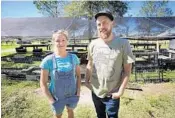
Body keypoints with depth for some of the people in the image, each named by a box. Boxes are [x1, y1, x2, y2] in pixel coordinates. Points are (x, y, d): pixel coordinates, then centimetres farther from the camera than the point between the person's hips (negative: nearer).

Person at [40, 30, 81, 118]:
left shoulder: (73, 57, -10)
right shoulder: (48, 60, -18)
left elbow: (78, 75, 2)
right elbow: (43, 83, -12)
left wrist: (78, 92, -3)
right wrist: (51, 100, -12)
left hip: (72, 94, 2)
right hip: (57, 97, -2)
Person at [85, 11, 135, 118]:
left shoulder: (123, 44, -15)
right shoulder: (93, 44, -5)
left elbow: (127, 70, -13)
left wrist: (121, 90, -15)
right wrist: (87, 80, 4)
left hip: (112, 94, -3)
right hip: (95, 91, 4)